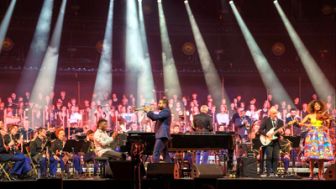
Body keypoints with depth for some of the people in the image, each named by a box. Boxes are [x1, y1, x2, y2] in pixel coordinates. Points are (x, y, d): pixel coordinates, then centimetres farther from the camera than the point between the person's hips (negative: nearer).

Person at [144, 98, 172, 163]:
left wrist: (148, 111, -10)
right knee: (165, 155, 12)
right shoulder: (164, 111, 24)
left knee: (156, 154, -14)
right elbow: (154, 118, 23)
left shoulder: (166, 111, -9)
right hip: (162, 135, 11)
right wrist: (149, 111, 8)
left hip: (162, 136, -11)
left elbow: (156, 117, -23)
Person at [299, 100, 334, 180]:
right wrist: (308, 125, -15)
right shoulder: (309, 116, 8)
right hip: (312, 136, -1)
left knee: (321, 156, -4)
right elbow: (300, 123, 1)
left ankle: (320, 174, 3)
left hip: (321, 136, 1)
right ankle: (311, 173, -1)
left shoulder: (323, 116, 10)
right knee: (312, 156, -8)